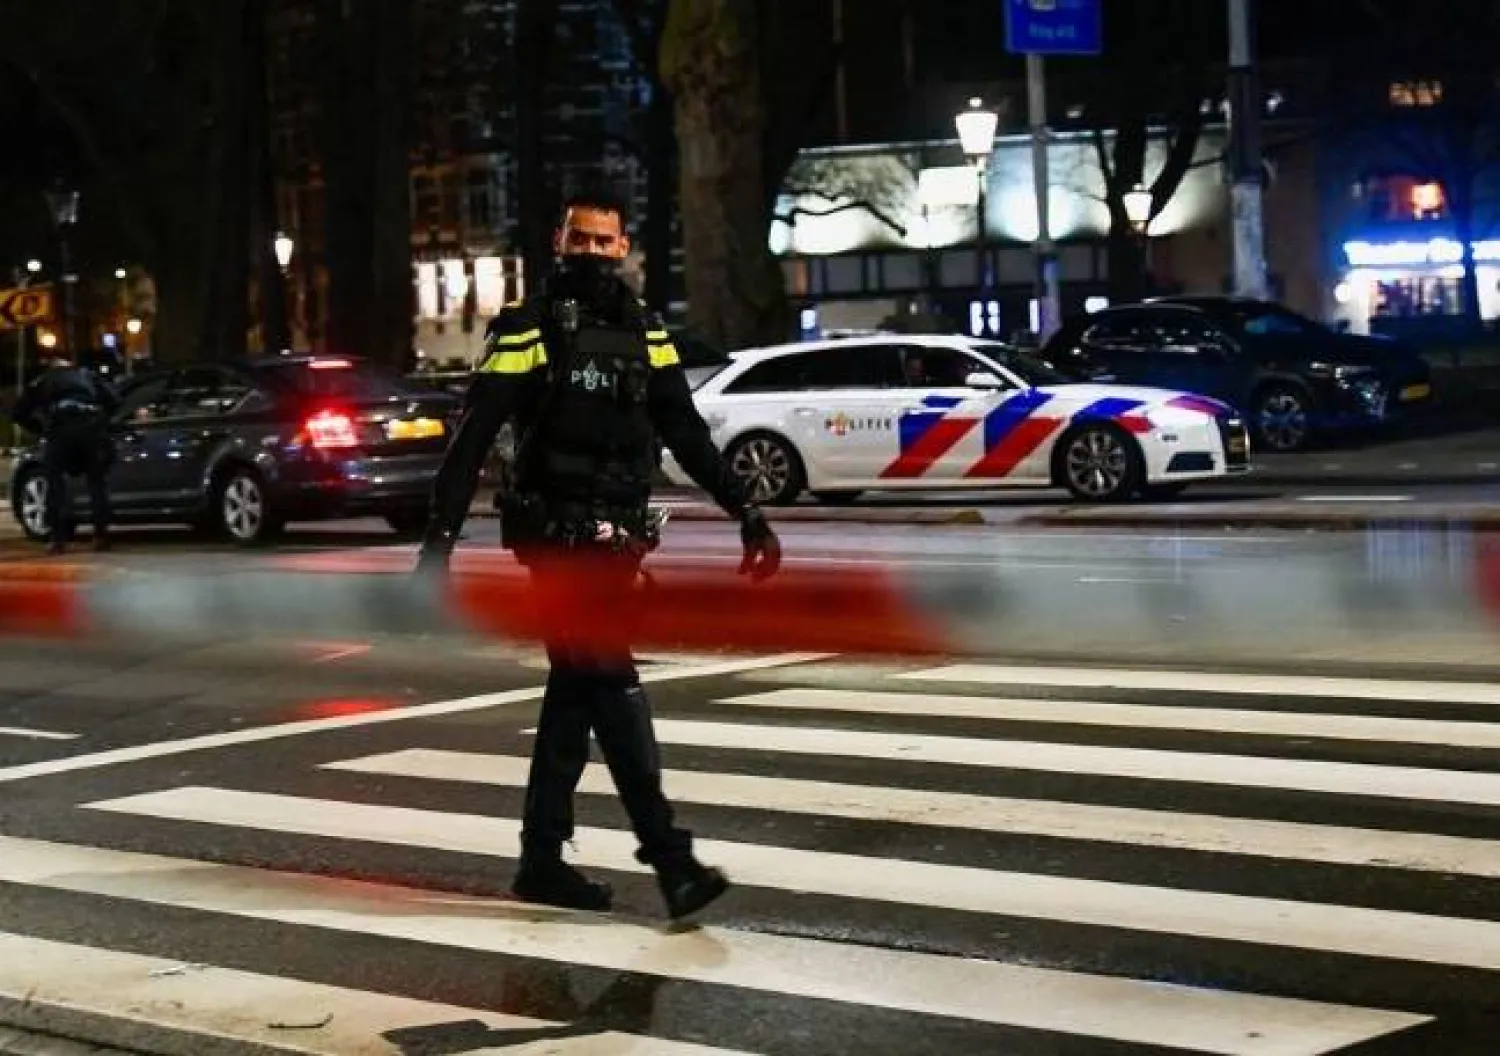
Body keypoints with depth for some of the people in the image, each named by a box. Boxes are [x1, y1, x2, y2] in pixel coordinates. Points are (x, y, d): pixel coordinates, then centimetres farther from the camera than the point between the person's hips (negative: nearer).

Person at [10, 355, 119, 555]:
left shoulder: (44, 381, 31)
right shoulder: (88, 376, 33)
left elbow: (18, 412, 24)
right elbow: (113, 401, 19)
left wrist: (41, 429, 34)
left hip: (61, 427, -1)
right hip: (92, 424, 1)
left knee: (56, 481, 10)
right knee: (97, 480, 15)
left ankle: (58, 537, 1)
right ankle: (101, 535, 11)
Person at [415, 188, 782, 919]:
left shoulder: (644, 334, 11)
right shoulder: (527, 330, -6)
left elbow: (689, 437, 13)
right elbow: (473, 440, -10)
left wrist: (746, 514, 5)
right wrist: (440, 537, -16)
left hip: (618, 542, 6)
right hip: (557, 541, -6)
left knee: (576, 693, 10)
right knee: (614, 687, -12)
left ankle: (542, 858, 18)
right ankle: (670, 858, -14)